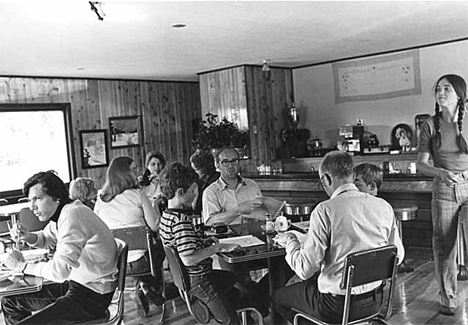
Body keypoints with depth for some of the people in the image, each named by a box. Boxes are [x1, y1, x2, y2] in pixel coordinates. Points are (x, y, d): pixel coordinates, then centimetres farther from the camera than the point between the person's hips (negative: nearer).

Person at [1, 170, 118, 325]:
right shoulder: (62, 213, 5)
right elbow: (46, 239, 27)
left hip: (93, 295, -10)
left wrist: (22, 265, -15)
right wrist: (27, 236, 5)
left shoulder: (72, 214, -24)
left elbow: (59, 270, -31)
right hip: (76, 284, 10)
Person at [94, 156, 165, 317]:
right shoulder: (137, 195, -12)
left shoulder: (100, 199, 0)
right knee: (159, 246, 26)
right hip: (140, 261, -4)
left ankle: (143, 287, 13)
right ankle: (149, 287, 15)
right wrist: (155, 207, 12)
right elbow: (154, 226, -8)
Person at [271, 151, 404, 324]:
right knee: (314, 280, 33)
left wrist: (290, 241, -2)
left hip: (338, 307, -6)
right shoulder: (384, 206, -6)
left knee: (277, 297, 17)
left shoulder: (325, 210, -21)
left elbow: (305, 269, -20)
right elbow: (398, 255, 4)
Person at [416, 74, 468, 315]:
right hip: (444, 190, 0)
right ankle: (447, 300, 18)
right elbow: (421, 164, -2)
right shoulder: (431, 125, 2)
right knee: (444, 246, 4)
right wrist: (442, 173, -18)